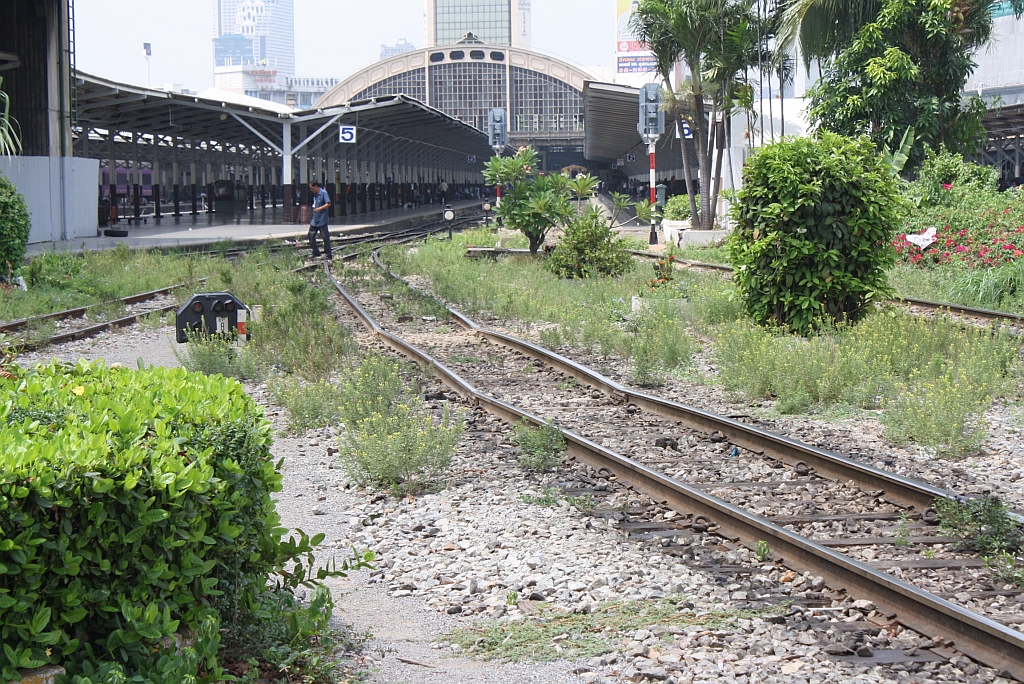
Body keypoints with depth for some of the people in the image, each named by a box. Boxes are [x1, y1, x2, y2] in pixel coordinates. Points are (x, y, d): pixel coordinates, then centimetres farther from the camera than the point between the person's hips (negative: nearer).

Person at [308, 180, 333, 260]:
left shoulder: (324, 193, -10)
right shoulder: (315, 194, 15)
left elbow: (328, 204, -18)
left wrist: (320, 208, -29)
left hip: (322, 221, -9)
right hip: (314, 220, 9)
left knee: (325, 237, -3)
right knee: (311, 236, 8)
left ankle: (328, 256, 2)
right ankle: (316, 254, 16)